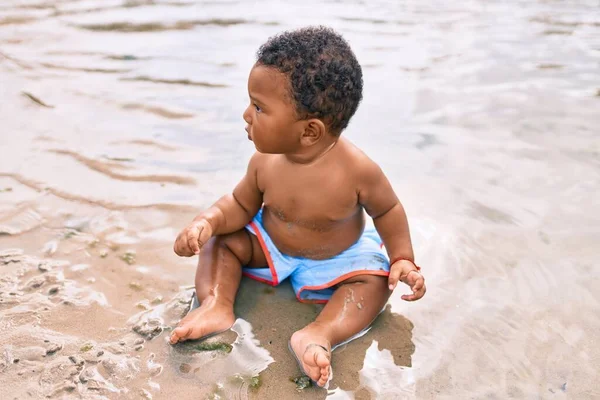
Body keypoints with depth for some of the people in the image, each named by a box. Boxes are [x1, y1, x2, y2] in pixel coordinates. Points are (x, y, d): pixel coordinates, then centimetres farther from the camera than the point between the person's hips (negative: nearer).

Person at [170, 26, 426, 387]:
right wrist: (208, 222, -26)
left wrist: (402, 259, -19)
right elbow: (241, 204, -7)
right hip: (271, 244, 3)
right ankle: (216, 305, -21)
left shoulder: (357, 169, -32)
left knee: (374, 281, -24)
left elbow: (388, 210, -14)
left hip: (335, 259, -3)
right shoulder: (265, 161, -22)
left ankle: (319, 335, -38)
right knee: (221, 242, -8)